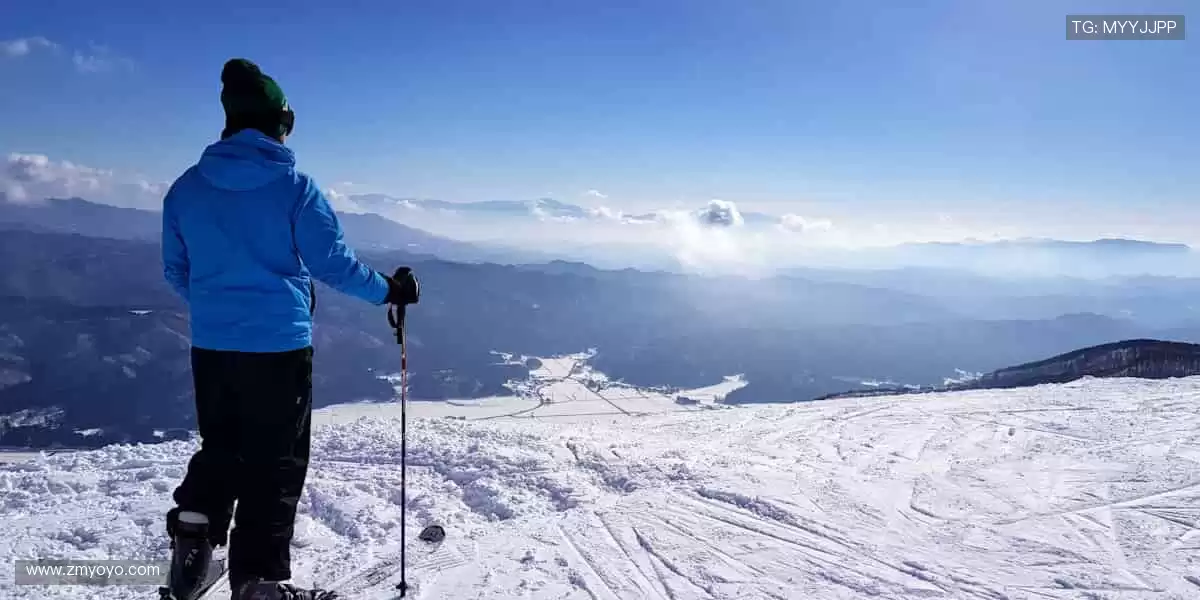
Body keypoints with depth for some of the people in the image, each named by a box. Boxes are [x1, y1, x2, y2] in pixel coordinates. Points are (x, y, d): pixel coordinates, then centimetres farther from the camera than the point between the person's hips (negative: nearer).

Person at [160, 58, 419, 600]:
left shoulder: (186, 187, 4)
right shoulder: (293, 185, -10)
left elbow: (176, 271, 12)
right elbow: (332, 261, -8)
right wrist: (388, 290, 6)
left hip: (210, 344, 5)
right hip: (278, 342, -5)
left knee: (220, 449, 23)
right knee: (275, 461, 5)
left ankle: (192, 541, 15)